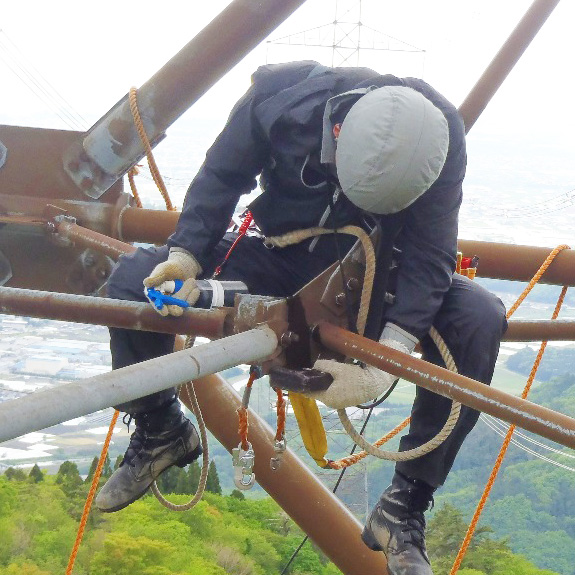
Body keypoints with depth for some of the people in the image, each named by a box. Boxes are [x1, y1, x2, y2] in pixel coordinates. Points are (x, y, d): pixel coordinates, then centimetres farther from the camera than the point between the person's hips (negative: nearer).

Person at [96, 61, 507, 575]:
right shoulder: (280, 95, -26)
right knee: (133, 277, -18)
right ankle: (162, 433, 11)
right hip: (284, 259, 1)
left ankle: (405, 508, -16)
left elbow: (427, 256, -28)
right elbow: (221, 176, -10)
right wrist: (185, 256, -26)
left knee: (480, 319, -30)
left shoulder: (441, 134, -27)